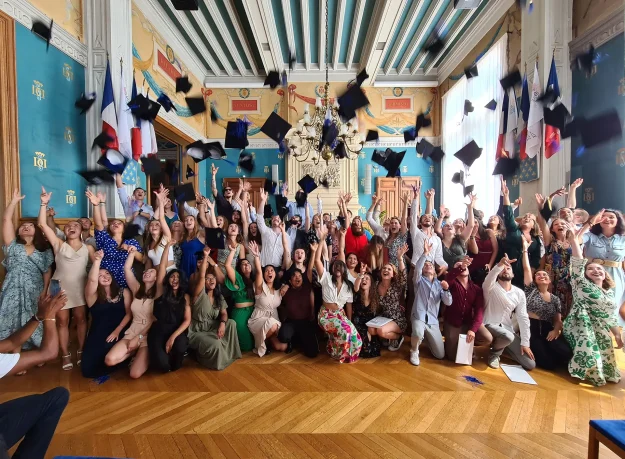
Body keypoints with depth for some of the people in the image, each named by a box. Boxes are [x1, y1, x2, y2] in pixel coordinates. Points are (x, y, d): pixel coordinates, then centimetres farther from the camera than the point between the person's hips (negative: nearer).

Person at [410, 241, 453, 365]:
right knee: (418, 334, -36)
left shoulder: (439, 284, 10)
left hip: (433, 321, 3)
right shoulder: (420, 280, 4)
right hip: (419, 317, -3)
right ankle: (414, 351, -1)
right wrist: (425, 253, -27)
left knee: (440, 355, 3)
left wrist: (446, 290, -20)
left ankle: (426, 338, 34)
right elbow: (417, 269, -19)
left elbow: (448, 302, -1)